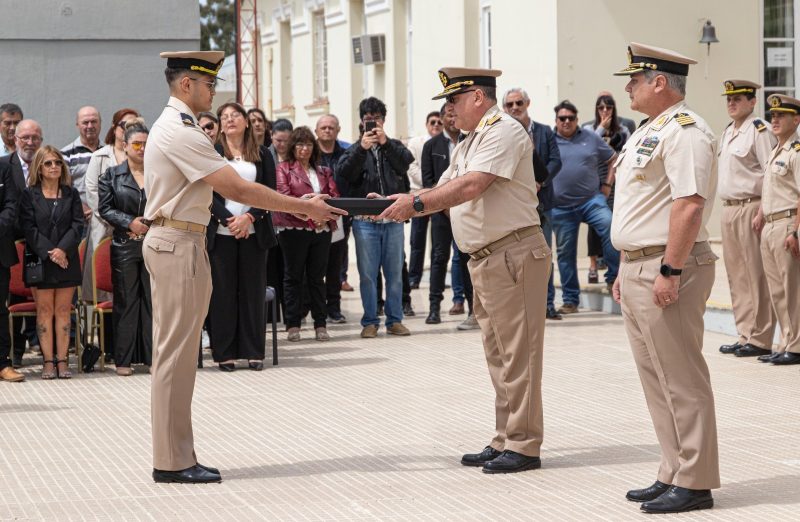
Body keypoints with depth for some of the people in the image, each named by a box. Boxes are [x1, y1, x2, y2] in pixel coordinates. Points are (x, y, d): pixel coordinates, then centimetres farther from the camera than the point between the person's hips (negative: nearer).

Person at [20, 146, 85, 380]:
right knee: (45, 310, 0)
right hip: (40, 260, -2)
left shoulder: (71, 194, 10)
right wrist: (49, 253, -14)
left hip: (67, 260, 2)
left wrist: (63, 249, -13)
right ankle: (48, 361, 0)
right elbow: (29, 228, -4)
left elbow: (78, 225, 2)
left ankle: (62, 360, 3)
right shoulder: (29, 195, 3)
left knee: (63, 310, 2)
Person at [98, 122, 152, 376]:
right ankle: (124, 359, 8)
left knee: (153, 300, 2)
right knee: (125, 301, 3)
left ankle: (155, 355, 8)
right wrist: (130, 222, -11)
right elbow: (104, 209, 1)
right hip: (125, 246, -1)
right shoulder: (112, 175, 5)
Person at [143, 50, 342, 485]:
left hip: (171, 243, 11)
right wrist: (302, 207, -14)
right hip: (179, 244, -11)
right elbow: (237, 189, -19)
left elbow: (230, 190, 15)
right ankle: (173, 462, -2)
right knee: (176, 355, -6)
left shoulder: (172, 127, 17)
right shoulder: (181, 132, -16)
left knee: (173, 354, 12)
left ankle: (174, 457, 17)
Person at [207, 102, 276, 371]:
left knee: (253, 291, 3)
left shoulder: (262, 154, 9)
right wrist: (229, 219, -14)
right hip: (221, 234, -1)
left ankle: (253, 351, 9)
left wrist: (249, 217, -11)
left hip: (253, 233, 1)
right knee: (222, 293, 0)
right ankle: (224, 353, 5)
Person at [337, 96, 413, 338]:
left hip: (393, 218, 1)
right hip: (365, 220, -1)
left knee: (395, 272, 5)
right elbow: (344, 171, -9)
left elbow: (407, 162, -7)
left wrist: (386, 143, -17)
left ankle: (395, 320, 13)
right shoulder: (355, 149, 10)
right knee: (367, 274, 1)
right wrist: (362, 148, -21)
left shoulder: (394, 146, 12)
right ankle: (370, 322, 8)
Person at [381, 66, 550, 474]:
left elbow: (472, 186, -22)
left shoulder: (503, 132, -11)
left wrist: (416, 203, -22)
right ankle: (504, 442, 19)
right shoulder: (467, 145, 20)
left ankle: (524, 445, -4)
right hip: (484, 259, 10)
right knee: (498, 356, 13)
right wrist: (395, 203, 5)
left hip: (513, 254, -10)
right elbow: (443, 193, 18)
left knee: (517, 354, -7)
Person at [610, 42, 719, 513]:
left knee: (681, 379, -5)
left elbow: (689, 205, -23)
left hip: (668, 271, -10)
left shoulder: (685, 131, -14)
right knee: (657, 380, 13)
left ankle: (694, 483, 0)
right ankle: (674, 474, 20)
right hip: (639, 270, 10)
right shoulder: (648, 133, 19)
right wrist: (628, 270, 21)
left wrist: (670, 272, -26)